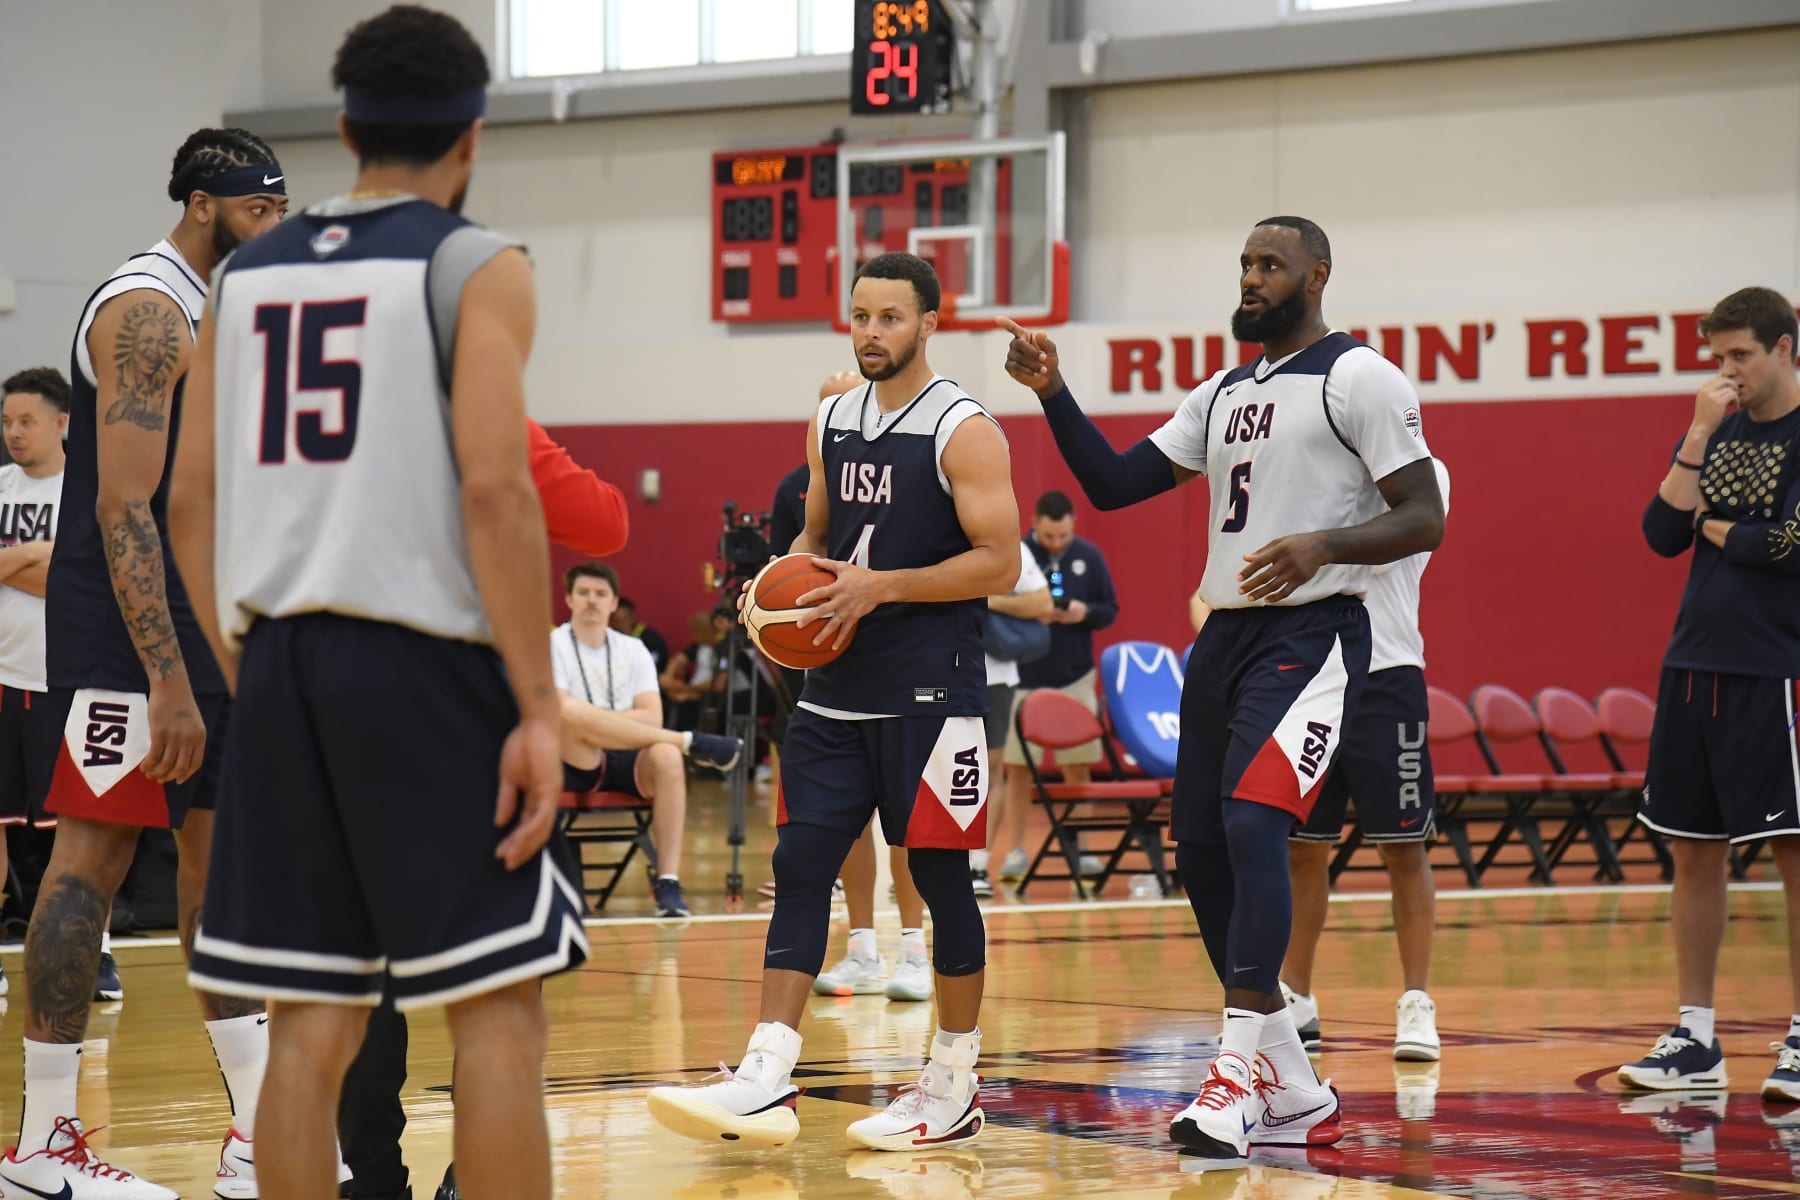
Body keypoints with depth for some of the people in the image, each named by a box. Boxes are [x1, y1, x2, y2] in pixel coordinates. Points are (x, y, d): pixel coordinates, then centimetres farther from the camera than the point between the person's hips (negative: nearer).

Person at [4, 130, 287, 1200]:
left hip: (212, 627, 10)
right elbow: (123, 508, -22)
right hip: (127, 631, -10)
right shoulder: (147, 310, -14)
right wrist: (167, 679, -26)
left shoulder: (229, 316, 16)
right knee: (93, 859, -7)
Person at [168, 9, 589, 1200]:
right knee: (498, 1009, -1)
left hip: (283, 666, 6)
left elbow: (193, 505, 12)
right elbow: (494, 488, -14)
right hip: (423, 666, -5)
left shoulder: (248, 273, 13)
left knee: (313, 1026, 9)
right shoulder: (474, 265, -4)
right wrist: (540, 711, -13)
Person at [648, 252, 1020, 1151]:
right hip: (837, 686, 6)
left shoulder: (963, 432, -9)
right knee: (799, 866, -1)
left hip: (929, 693, -6)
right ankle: (766, 1082, -4)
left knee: (939, 874, 1)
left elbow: (999, 563, -13)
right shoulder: (831, 425, 11)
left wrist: (881, 586, -19)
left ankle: (954, 1087, 11)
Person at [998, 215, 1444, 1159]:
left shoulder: (1359, 378, -5)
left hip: (1310, 633, -9)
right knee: (1200, 852, 7)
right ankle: (1295, 1097, 15)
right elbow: (1114, 483, 16)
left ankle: (1243, 1065, -28)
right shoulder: (1222, 395, 18)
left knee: (1251, 822, -25)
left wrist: (1325, 542, -28)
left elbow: (1424, 518, -11)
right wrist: (1052, 394, 3)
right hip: (1224, 634, 9)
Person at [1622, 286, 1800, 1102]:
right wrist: (1700, 436, -5)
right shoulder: (1715, 431, 13)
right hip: (1694, 666, 7)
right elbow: (1662, 536, 3)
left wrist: (1713, 526, 0)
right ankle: (1695, 1040, 14)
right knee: (1693, 851, 8)